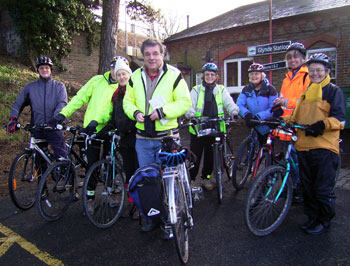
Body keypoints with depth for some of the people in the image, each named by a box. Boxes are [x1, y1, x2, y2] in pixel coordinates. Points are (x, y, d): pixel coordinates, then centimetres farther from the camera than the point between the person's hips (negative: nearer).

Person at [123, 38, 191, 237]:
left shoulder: (174, 75, -4)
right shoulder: (136, 77, 9)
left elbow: (185, 102, -8)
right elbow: (128, 101, 13)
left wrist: (162, 111, -19)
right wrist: (135, 113, -9)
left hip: (167, 137, -4)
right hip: (143, 138, 5)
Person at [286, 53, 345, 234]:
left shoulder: (334, 91, 2)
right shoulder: (305, 93, 20)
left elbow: (339, 119, -8)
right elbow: (297, 117, 25)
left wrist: (322, 124, -26)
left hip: (325, 147, -6)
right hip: (304, 146, 6)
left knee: (323, 189, 1)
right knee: (308, 187, 13)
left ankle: (324, 221, 19)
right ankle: (312, 218, 27)